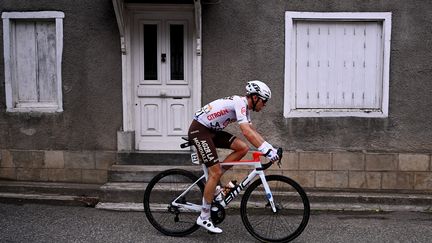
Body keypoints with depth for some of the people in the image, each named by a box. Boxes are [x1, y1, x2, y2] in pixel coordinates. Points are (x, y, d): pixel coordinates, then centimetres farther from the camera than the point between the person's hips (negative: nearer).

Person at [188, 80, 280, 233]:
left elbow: (252, 130, 16)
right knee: (216, 172, -11)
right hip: (199, 130, -9)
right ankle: (204, 218, 0)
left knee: (242, 148, -3)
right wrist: (267, 151, -31)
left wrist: (270, 147, 8)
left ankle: (212, 180, 6)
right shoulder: (239, 102, -20)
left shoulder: (243, 106, 10)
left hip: (212, 130, 9)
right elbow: (246, 132, -31)